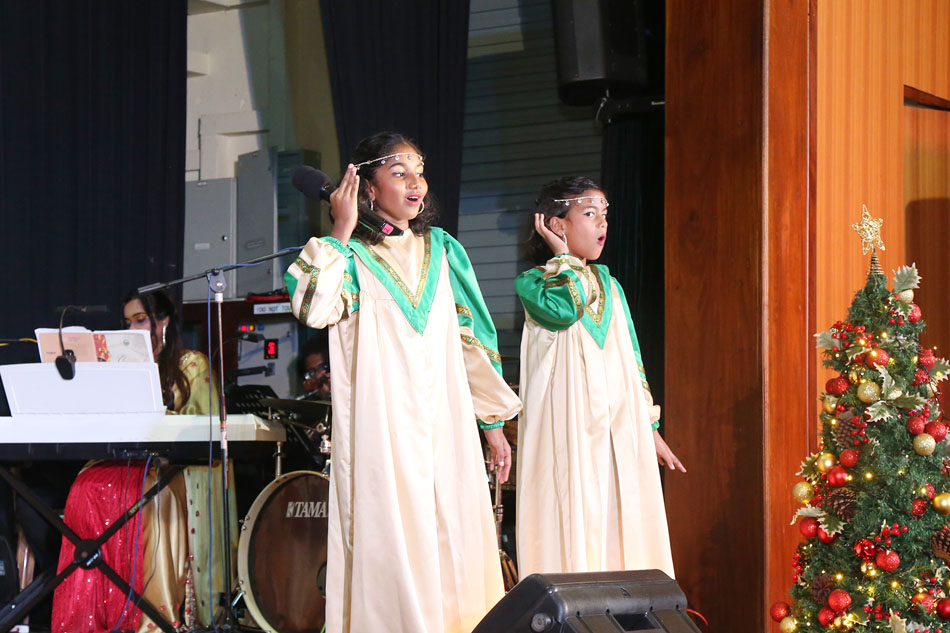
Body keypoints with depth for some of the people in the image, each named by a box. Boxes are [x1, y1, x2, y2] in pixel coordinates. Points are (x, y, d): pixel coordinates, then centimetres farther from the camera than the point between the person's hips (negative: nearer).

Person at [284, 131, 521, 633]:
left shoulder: (441, 251, 15)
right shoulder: (351, 256, 1)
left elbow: (469, 338, 17)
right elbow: (312, 309, -20)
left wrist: (493, 422, 14)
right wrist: (341, 232, -13)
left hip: (446, 428, 5)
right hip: (382, 430, -4)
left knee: (456, 548, 1)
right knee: (391, 550, -7)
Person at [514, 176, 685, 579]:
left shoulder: (609, 285, 19)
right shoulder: (534, 281, 1)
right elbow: (561, 309, -23)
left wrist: (650, 428, 17)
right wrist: (563, 256, -7)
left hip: (621, 430, 6)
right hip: (568, 430, -6)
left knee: (621, 527, 2)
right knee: (572, 532, -10)